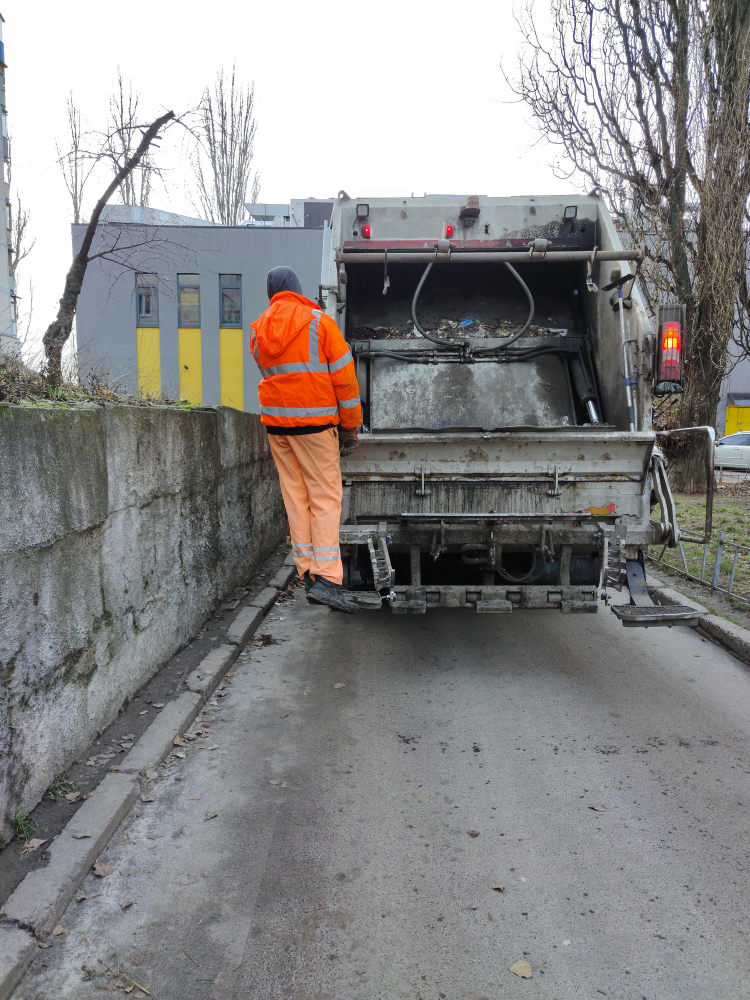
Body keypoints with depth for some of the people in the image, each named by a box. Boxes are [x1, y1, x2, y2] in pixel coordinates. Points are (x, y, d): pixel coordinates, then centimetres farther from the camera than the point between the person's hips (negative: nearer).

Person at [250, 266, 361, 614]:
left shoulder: (258, 330, 9)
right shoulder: (319, 322, -4)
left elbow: (271, 373, 11)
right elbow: (344, 377, -4)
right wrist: (350, 427, 3)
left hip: (275, 423, 5)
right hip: (315, 422, -4)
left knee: (295, 497, 11)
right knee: (325, 497, -3)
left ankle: (308, 573, 15)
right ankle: (326, 579, -12)